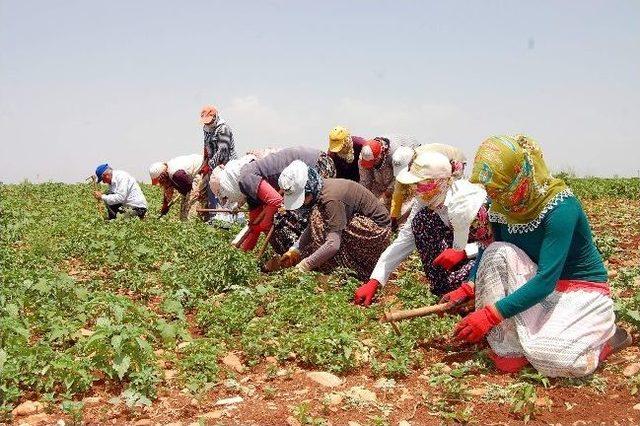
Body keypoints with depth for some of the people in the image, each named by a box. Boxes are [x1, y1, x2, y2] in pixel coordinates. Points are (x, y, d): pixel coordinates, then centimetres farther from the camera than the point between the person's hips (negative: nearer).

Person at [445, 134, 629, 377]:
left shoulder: (560, 207, -28)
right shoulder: (502, 205, -8)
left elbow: (546, 280, -32)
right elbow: (489, 252, 7)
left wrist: (490, 314, -36)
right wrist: (468, 289, -11)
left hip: (582, 291, -6)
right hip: (537, 283, 6)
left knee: (546, 353, -30)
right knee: (498, 254, -22)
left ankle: (604, 336, 3)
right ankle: (509, 348, -15)